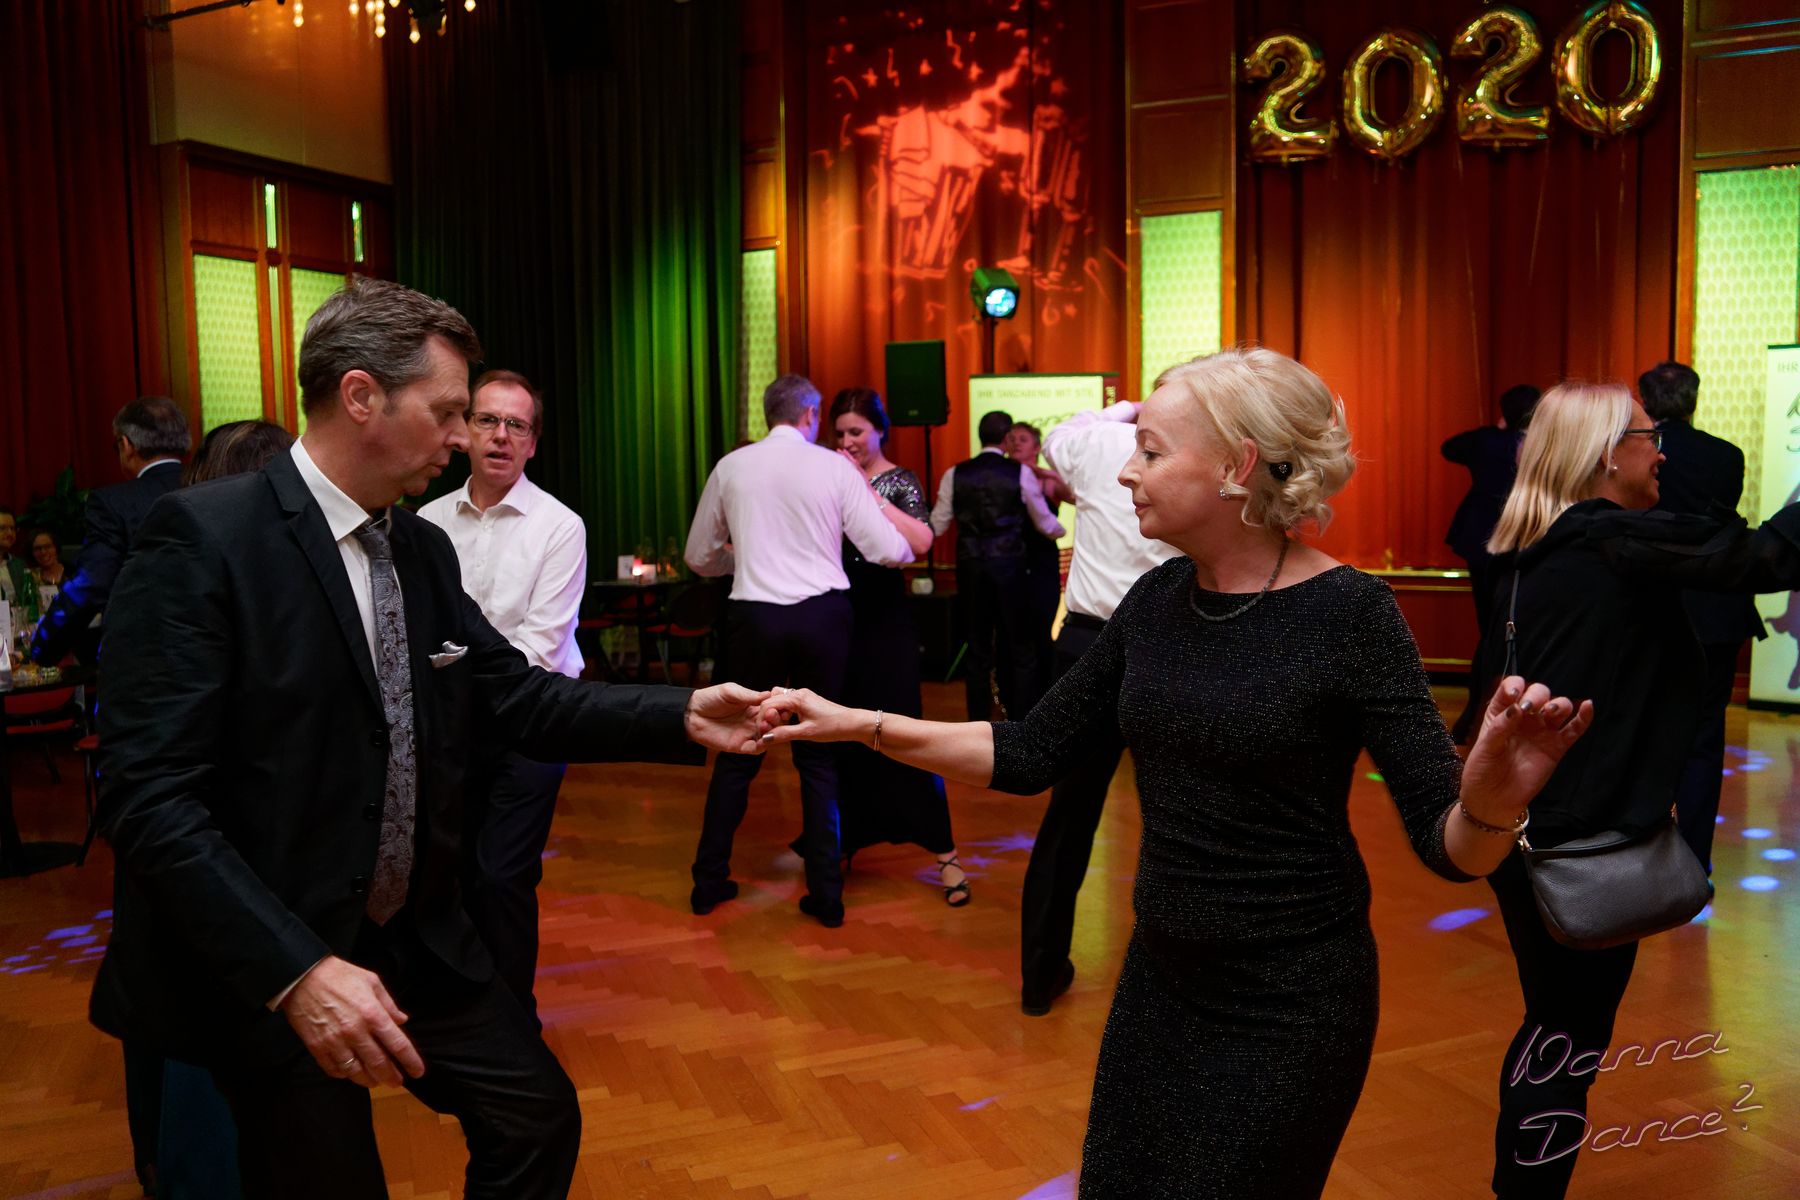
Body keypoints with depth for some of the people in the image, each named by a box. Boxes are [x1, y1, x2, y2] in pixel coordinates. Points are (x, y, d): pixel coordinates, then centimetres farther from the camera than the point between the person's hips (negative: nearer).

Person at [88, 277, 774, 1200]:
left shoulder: (423, 548, 4)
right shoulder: (205, 536, -18)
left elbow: (518, 697, 6)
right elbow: (150, 796, -23)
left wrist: (682, 716, -6)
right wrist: (296, 970, -29)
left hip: (414, 940, 7)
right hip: (261, 972, -6)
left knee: (539, 1116, 13)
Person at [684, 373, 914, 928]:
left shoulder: (730, 467, 4)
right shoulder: (835, 468, -1)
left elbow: (699, 557, 12)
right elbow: (890, 551, -3)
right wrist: (907, 548, 19)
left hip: (754, 617, 1)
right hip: (823, 616, -1)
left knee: (738, 752, 14)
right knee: (818, 756, 10)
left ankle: (709, 882, 21)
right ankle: (826, 893, 13)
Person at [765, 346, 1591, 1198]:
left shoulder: (1347, 612, -18)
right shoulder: (1156, 601, -1)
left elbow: (1444, 844, -20)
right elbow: (1029, 756, 4)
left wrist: (1494, 797, -43)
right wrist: (856, 724, -3)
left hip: (1292, 1001, -6)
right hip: (1159, 980, 6)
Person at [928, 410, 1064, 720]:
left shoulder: (955, 475, 1)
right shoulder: (1021, 473, -4)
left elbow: (936, 527, 3)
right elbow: (1046, 525, 5)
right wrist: (1062, 530, 26)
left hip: (970, 568, 2)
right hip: (1009, 566, -2)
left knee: (977, 649, 12)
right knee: (1021, 649, 10)